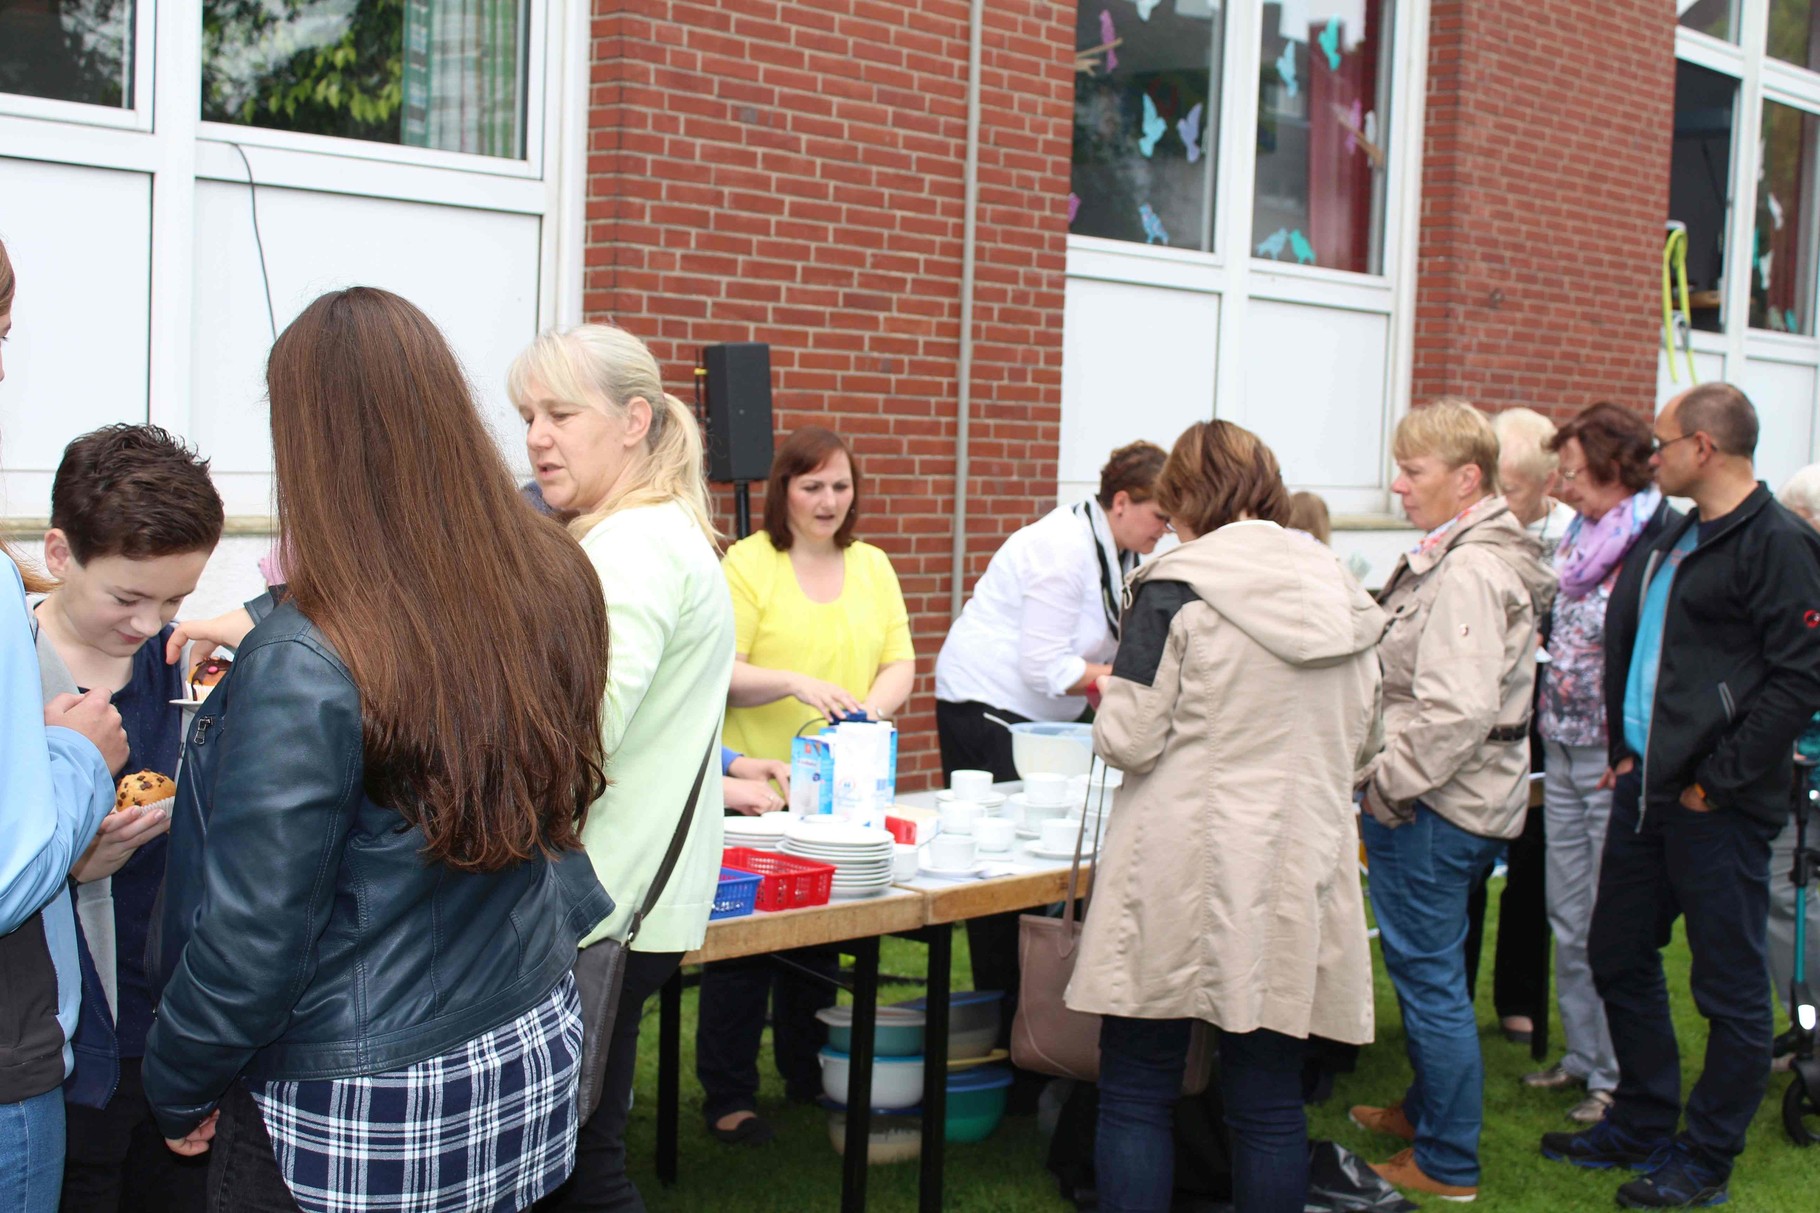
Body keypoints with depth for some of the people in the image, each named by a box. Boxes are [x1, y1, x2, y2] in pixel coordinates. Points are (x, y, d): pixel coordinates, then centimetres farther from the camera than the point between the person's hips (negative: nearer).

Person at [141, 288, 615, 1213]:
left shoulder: (305, 666, -27)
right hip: (530, 1066, 6)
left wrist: (179, 1090, -3)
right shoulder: (555, 590, -7)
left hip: (350, 1124, -6)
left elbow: (252, 937, -22)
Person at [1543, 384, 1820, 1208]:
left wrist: (1717, 781, -17)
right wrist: (1626, 750, 12)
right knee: (1619, 959, 16)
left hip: (1718, 807, -9)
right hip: (1646, 791, 9)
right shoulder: (1675, 541, 15)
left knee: (1731, 987, 4)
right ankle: (1643, 1124, 31)